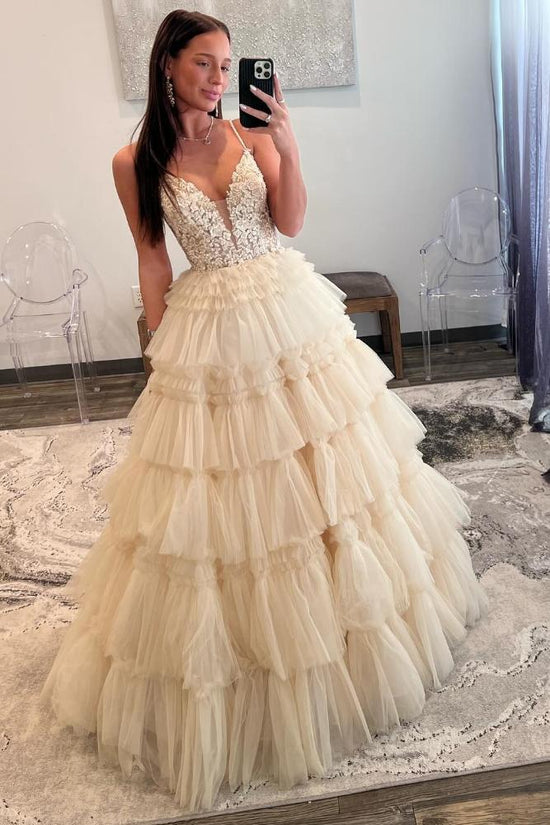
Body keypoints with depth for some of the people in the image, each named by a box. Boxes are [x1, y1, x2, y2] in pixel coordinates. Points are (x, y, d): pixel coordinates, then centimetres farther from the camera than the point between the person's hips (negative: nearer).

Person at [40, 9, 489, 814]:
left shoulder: (253, 134, 2)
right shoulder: (136, 162, -2)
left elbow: (290, 222, -5)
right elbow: (153, 262, 1)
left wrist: (288, 147, -17)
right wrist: (161, 348, 2)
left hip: (289, 312, 2)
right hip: (208, 332, -2)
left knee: (322, 464, 11)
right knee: (217, 494, 4)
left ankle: (354, 610, 34)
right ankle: (221, 659, 26)